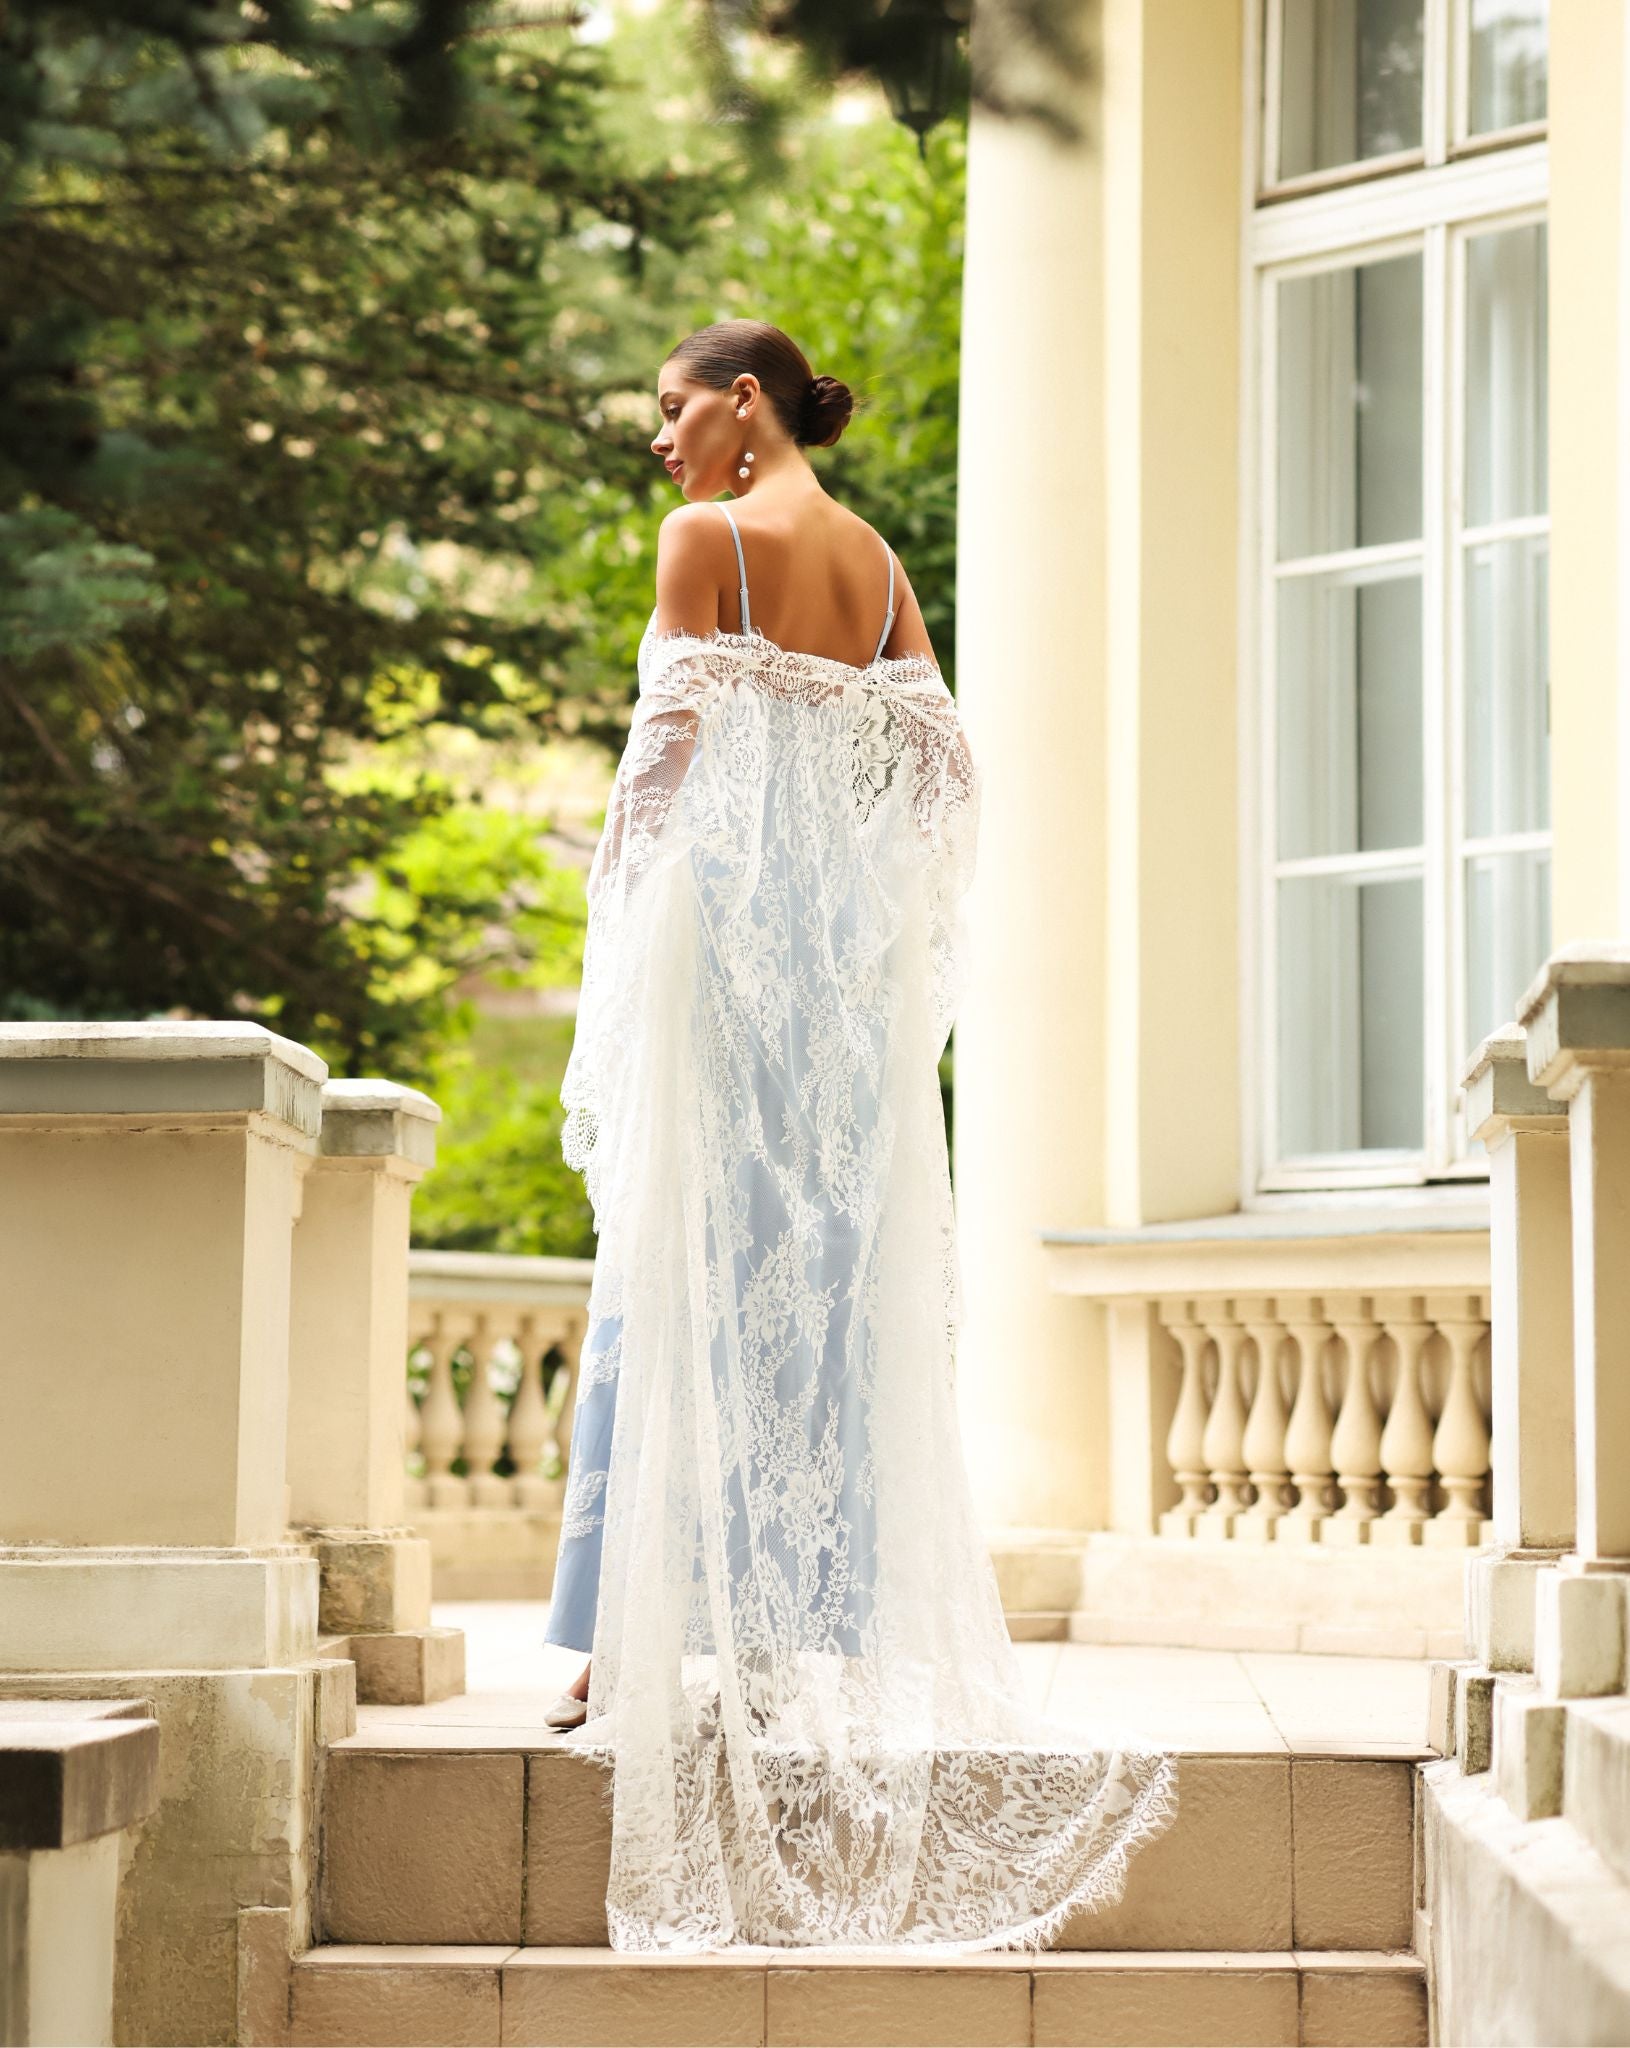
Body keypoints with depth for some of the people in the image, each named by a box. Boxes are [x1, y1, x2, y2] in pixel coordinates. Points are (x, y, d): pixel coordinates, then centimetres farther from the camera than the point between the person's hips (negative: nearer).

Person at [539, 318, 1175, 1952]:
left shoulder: (709, 536, -4)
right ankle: (820, 1630, 7)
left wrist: (625, 941, -3)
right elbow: (944, 763, 10)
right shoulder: (878, 561, 15)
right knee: (832, 1277, 7)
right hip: (851, 948, 6)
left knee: (681, 1275, -5)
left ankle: (641, 1640, -6)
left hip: (722, 912, -6)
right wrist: (882, 912, 16)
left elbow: (670, 746, -9)